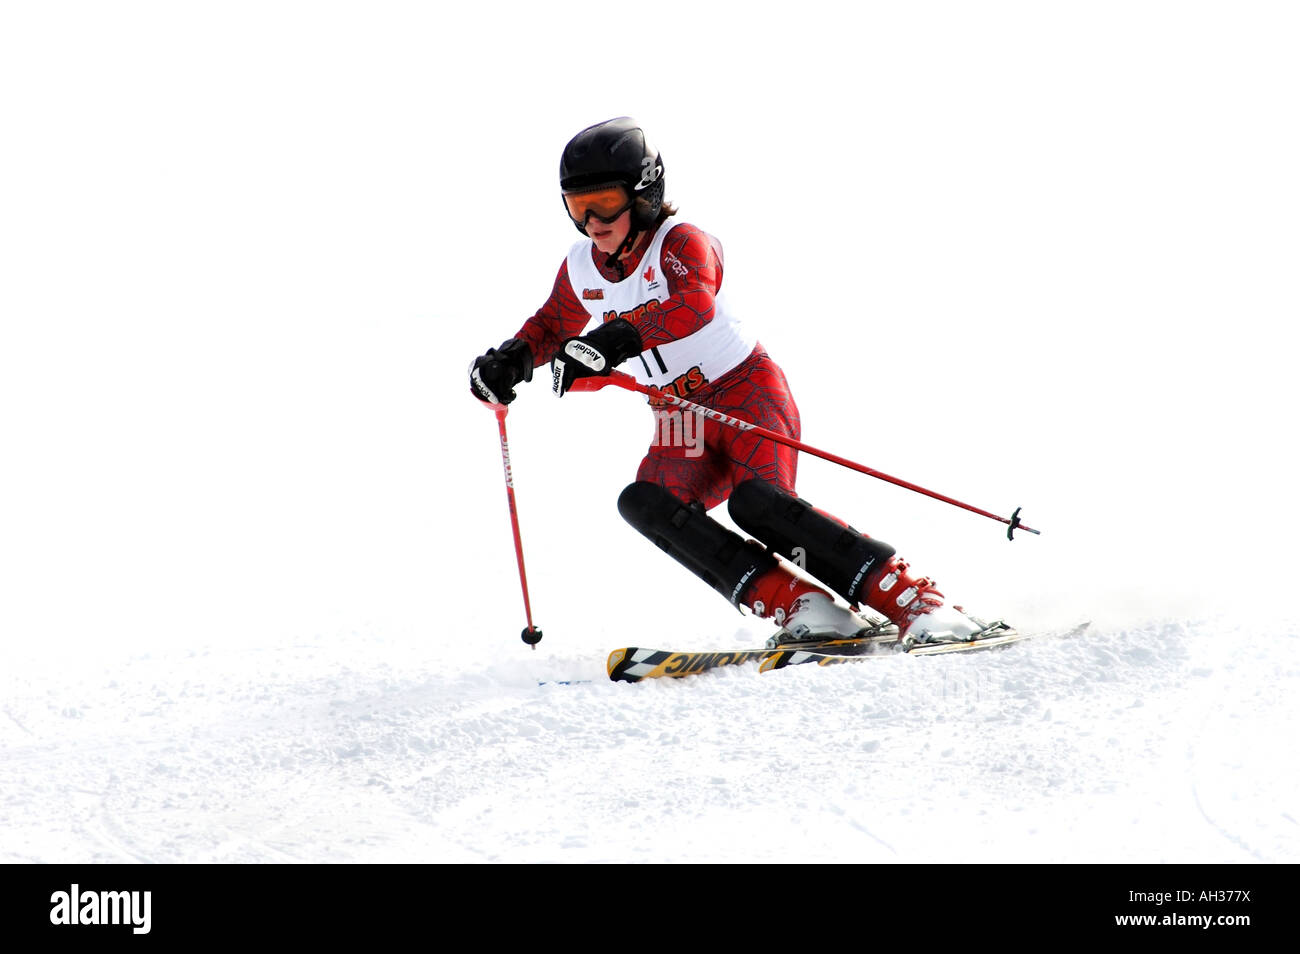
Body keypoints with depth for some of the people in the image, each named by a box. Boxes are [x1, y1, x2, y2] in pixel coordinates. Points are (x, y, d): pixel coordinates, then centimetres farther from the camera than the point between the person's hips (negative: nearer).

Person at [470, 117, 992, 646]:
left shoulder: (681, 242, -17)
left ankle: (913, 599, -27)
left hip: (747, 389, -6)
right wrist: (511, 359, 2)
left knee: (756, 503, -31)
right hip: (683, 423, 7)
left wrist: (613, 341, -52)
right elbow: (553, 326, 24)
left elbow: (694, 306, -39)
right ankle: (801, 604, -29)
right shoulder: (582, 267, 4)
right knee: (644, 503, -23)